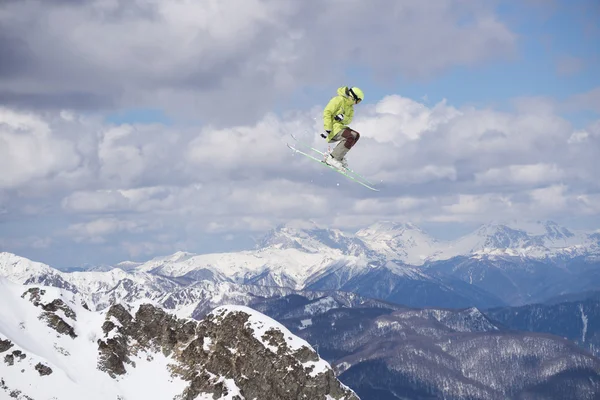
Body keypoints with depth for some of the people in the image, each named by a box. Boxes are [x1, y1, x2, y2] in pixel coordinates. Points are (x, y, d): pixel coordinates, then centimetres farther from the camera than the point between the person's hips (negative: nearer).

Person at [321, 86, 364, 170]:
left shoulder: (350, 106, 18)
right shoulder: (339, 100, -12)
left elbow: (349, 120, 7)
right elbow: (327, 112, -18)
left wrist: (343, 118, -20)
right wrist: (327, 129, -27)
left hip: (340, 126, 10)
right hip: (333, 126, -10)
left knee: (356, 135, 10)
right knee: (350, 138, -26)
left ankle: (339, 155, 4)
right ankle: (331, 158, -26)